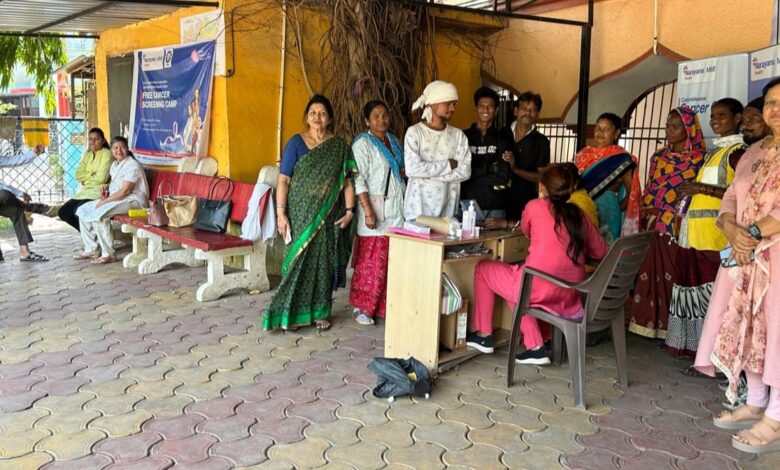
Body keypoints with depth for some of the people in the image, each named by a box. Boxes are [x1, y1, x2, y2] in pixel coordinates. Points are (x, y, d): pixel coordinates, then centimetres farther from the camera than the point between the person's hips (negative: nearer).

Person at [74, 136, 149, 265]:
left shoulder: (132, 165, -15)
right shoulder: (115, 164, 14)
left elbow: (125, 190, -22)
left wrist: (105, 200, -19)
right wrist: (105, 195, 1)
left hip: (133, 201, -10)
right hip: (116, 198, 10)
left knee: (99, 214, -30)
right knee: (83, 210, 5)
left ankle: (109, 254, -21)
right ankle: (92, 249, 6)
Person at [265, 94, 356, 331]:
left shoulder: (339, 147, 6)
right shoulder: (296, 143, 0)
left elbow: (347, 181, 4)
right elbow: (283, 180, -4)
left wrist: (349, 210, -7)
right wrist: (281, 213, -11)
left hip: (328, 216, 2)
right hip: (300, 214, -2)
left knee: (323, 262, 6)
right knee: (298, 261, 0)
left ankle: (320, 312, 20)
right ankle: (292, 313, 12)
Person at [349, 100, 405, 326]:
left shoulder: (394, 141, 16)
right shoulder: (363, 144, -6)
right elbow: (358, 180, -14)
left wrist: (407, 171, 5)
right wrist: (368, 211, -21)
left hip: (396, 209, 6)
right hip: (375, 209, -6)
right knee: (372, 262, -4)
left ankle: (384, 305, 18)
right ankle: (361, 307, 10)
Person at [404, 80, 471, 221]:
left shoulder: (458, 135, 7)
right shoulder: (414, 132, -4)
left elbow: (465, 171, -4)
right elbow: (412, 169, -17)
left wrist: (427, 173, -11)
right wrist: (447, 165, -9)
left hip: (448, 209, 3)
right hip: (418, 208, -3)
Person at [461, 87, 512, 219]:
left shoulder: (503, 139, 7)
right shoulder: (464, 137, 5)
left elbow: (504, 177, -2)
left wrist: (474, 175, -4)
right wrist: (489, 169, -7)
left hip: (495, 208, 1)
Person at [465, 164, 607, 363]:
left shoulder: (535, 206, -1)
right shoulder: (578, 214, 9)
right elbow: (601, 252, 15)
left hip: (539, 289, -5)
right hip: (570, 295, 6)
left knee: (482, 268, 18)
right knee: (516, 278, 32)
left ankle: (483, 334, 25)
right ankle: (535, 347, 22)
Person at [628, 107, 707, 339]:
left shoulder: (699, 160, -3)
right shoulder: (659, 157, 14)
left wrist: (661, 213, -12)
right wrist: (645, 219, 6)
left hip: (679, 229, -5)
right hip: (654, 228, 5)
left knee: (675, 277, -4)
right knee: (653, 275, 6)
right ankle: (654, 325, 14)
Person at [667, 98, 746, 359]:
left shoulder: (737, 152, -5)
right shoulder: (714, 151, 22)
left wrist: (704, 188, -18)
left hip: (716, 234, -9)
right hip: (696, 233, 9)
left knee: (713, 292, -8)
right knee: (697, 289, 10)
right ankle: (699, 348, 19)